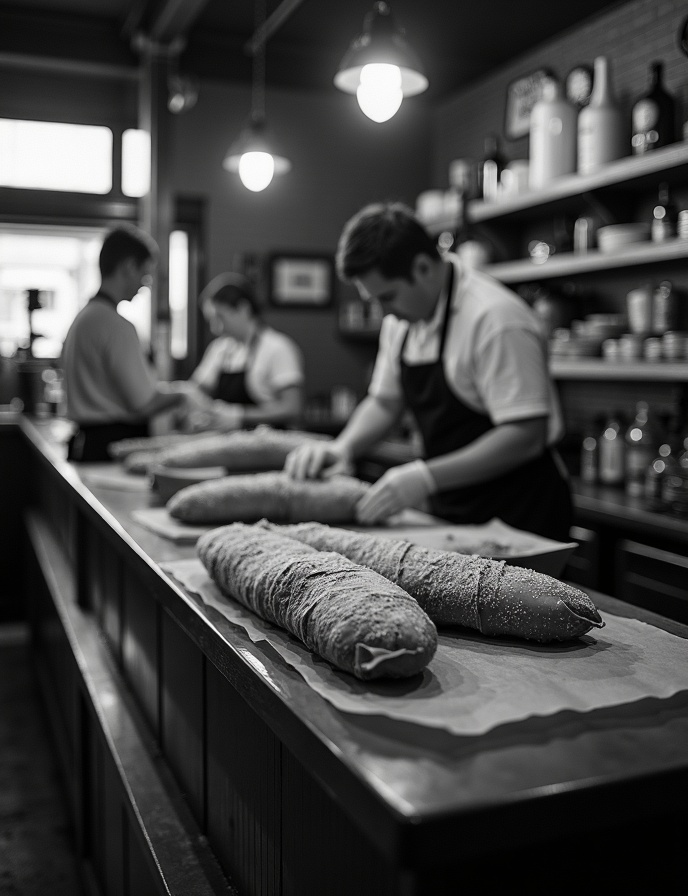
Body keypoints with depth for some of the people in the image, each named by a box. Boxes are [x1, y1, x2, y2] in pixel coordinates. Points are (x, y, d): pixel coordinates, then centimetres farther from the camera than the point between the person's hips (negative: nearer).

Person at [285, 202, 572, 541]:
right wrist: (342, 447, -5)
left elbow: (525, 437, -26)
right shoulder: (402, 316, 4)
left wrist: (426, 477, -30)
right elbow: (385, 401, 13)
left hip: (519, 517, -7)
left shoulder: (495, 317, -22)